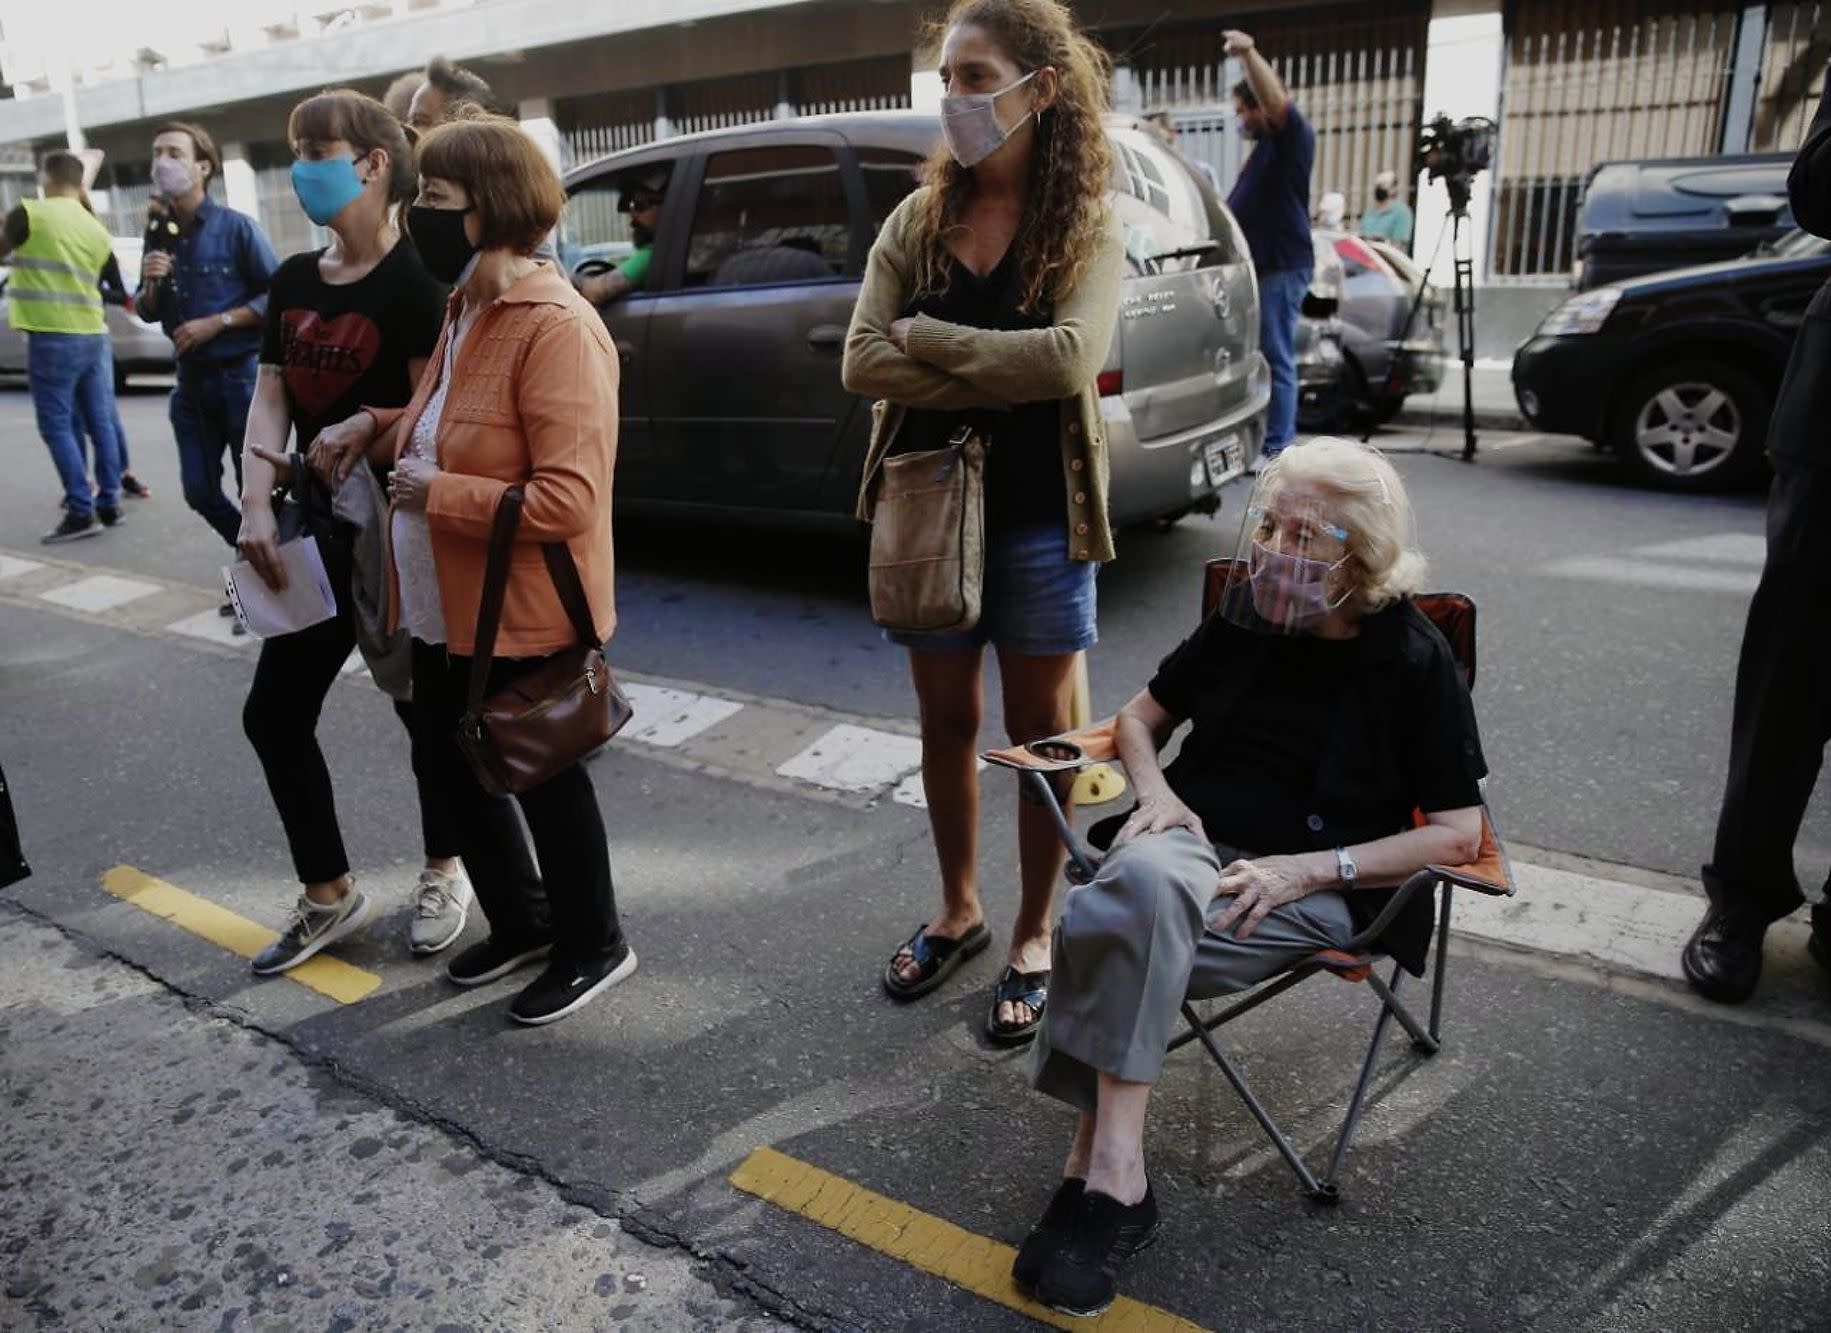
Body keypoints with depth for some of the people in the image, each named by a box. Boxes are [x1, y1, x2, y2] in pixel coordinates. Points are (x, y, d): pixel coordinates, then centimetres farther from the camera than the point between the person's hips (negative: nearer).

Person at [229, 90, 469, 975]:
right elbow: (270, 400, 4)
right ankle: (329, 896, 25)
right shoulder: (293, 282, 8)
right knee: (273, 713, 9)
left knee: (424, 709, 7)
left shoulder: (413, 282, -12)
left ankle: (444, 874, 30)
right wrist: (256, 506, -7)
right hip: (319, 532, 7)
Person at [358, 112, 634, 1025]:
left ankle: (592, 948, 30)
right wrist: (383, 428, 4)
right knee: (449, 761, 21)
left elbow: (568, 501, -29)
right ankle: (521, 923, 42)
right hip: (445, 605, 10)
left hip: (524, 615, -10)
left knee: (544, 776, 7)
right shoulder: (465, 309, 9)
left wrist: (434, 492, -21)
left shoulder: (554, 327, -22)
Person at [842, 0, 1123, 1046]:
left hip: (1039, 519, -3)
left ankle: (1035, 938, 25)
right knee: (948, 721, 13)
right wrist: (998, 380, -18)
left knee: (1040, 731, 7)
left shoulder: (1088, 225, -5)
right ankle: (959, 911, 33)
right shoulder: (920, 218, 3)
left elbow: (1072, 357, -23)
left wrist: (926, 339, -15)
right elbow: (863, 362, -9)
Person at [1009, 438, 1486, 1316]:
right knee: (1144, 880, -36)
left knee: (1120, 944, -33)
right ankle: (1114, 1179, -31)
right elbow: (1140, 718, 18)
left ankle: (1095, 1171, -21)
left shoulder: (1415, 661, -3)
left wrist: (1309, 869, -17)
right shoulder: (1243, 619, 7)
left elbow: (1459, 833, -5)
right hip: (1199, 844, 3)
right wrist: (1156, 793, -5)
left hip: (1323, 891, -3)